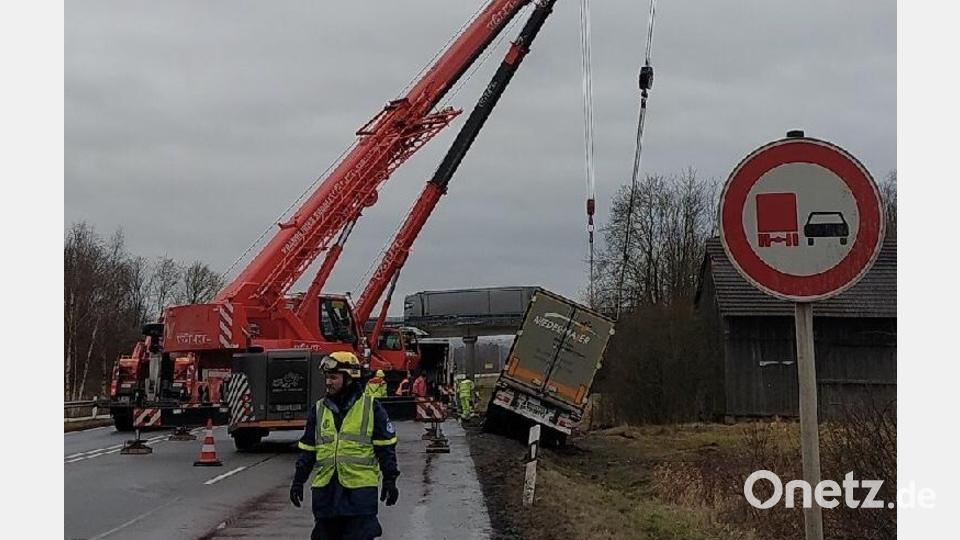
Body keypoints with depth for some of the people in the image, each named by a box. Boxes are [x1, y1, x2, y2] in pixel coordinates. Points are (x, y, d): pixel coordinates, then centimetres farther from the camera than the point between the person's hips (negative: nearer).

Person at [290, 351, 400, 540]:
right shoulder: (319, 410, 11)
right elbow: (308, 449, 15)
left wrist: (390, 480, -3)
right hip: (325, 489, 4)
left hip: (360, 488, -4)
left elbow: (386, 447, 1)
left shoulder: (371, 408, 0)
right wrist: (298, 481, 12)